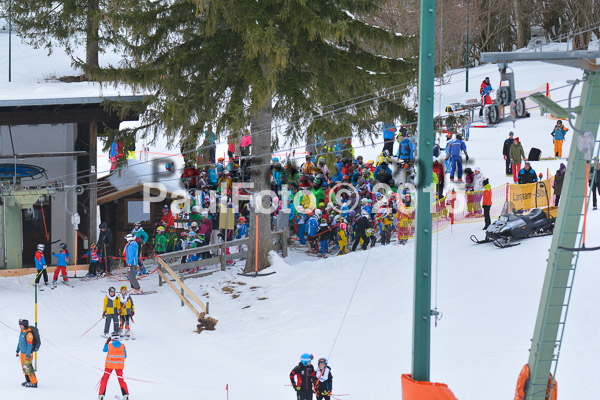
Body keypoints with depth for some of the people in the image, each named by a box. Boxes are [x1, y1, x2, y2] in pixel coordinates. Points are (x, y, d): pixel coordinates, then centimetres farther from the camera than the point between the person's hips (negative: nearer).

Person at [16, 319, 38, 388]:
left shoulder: (28, 333, -23)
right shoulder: (22, 332, 5)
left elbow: (30, 345, -24)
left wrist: (27, 356, -25)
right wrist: (17, 350, 25)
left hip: (28, 354, -9)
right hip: (22, 353, 9)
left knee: (27, 368, -10)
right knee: (24, 368, 17)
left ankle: (34, 383, -3)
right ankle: (28, 381, 32)